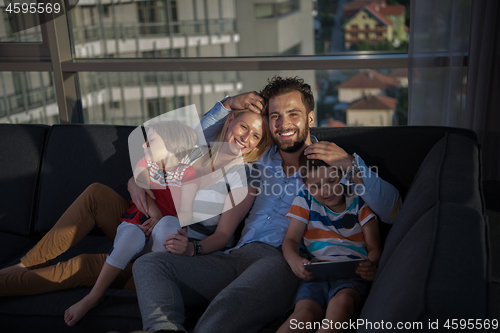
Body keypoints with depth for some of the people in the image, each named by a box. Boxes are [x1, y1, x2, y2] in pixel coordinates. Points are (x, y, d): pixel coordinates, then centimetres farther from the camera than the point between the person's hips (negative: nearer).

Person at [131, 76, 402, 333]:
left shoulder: (335, 164, 14)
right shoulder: (262, 158, 27)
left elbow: (393, 212, 2)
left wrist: (351, 164, -7)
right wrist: (228, 104, 23)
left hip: (284, 260, -5)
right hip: (240, 255, 6)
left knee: (230, 306, -39)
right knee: (149, 263, -15)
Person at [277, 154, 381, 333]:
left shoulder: (359, 202, 13)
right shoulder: (305, 200, 15)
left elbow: (374, 247, 11)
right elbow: (291, 239, 9)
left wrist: (372, 265, -16)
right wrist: (294, 260, -17)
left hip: (352, 274, 0)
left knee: (341, 302, -38)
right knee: (305, 312, -32)